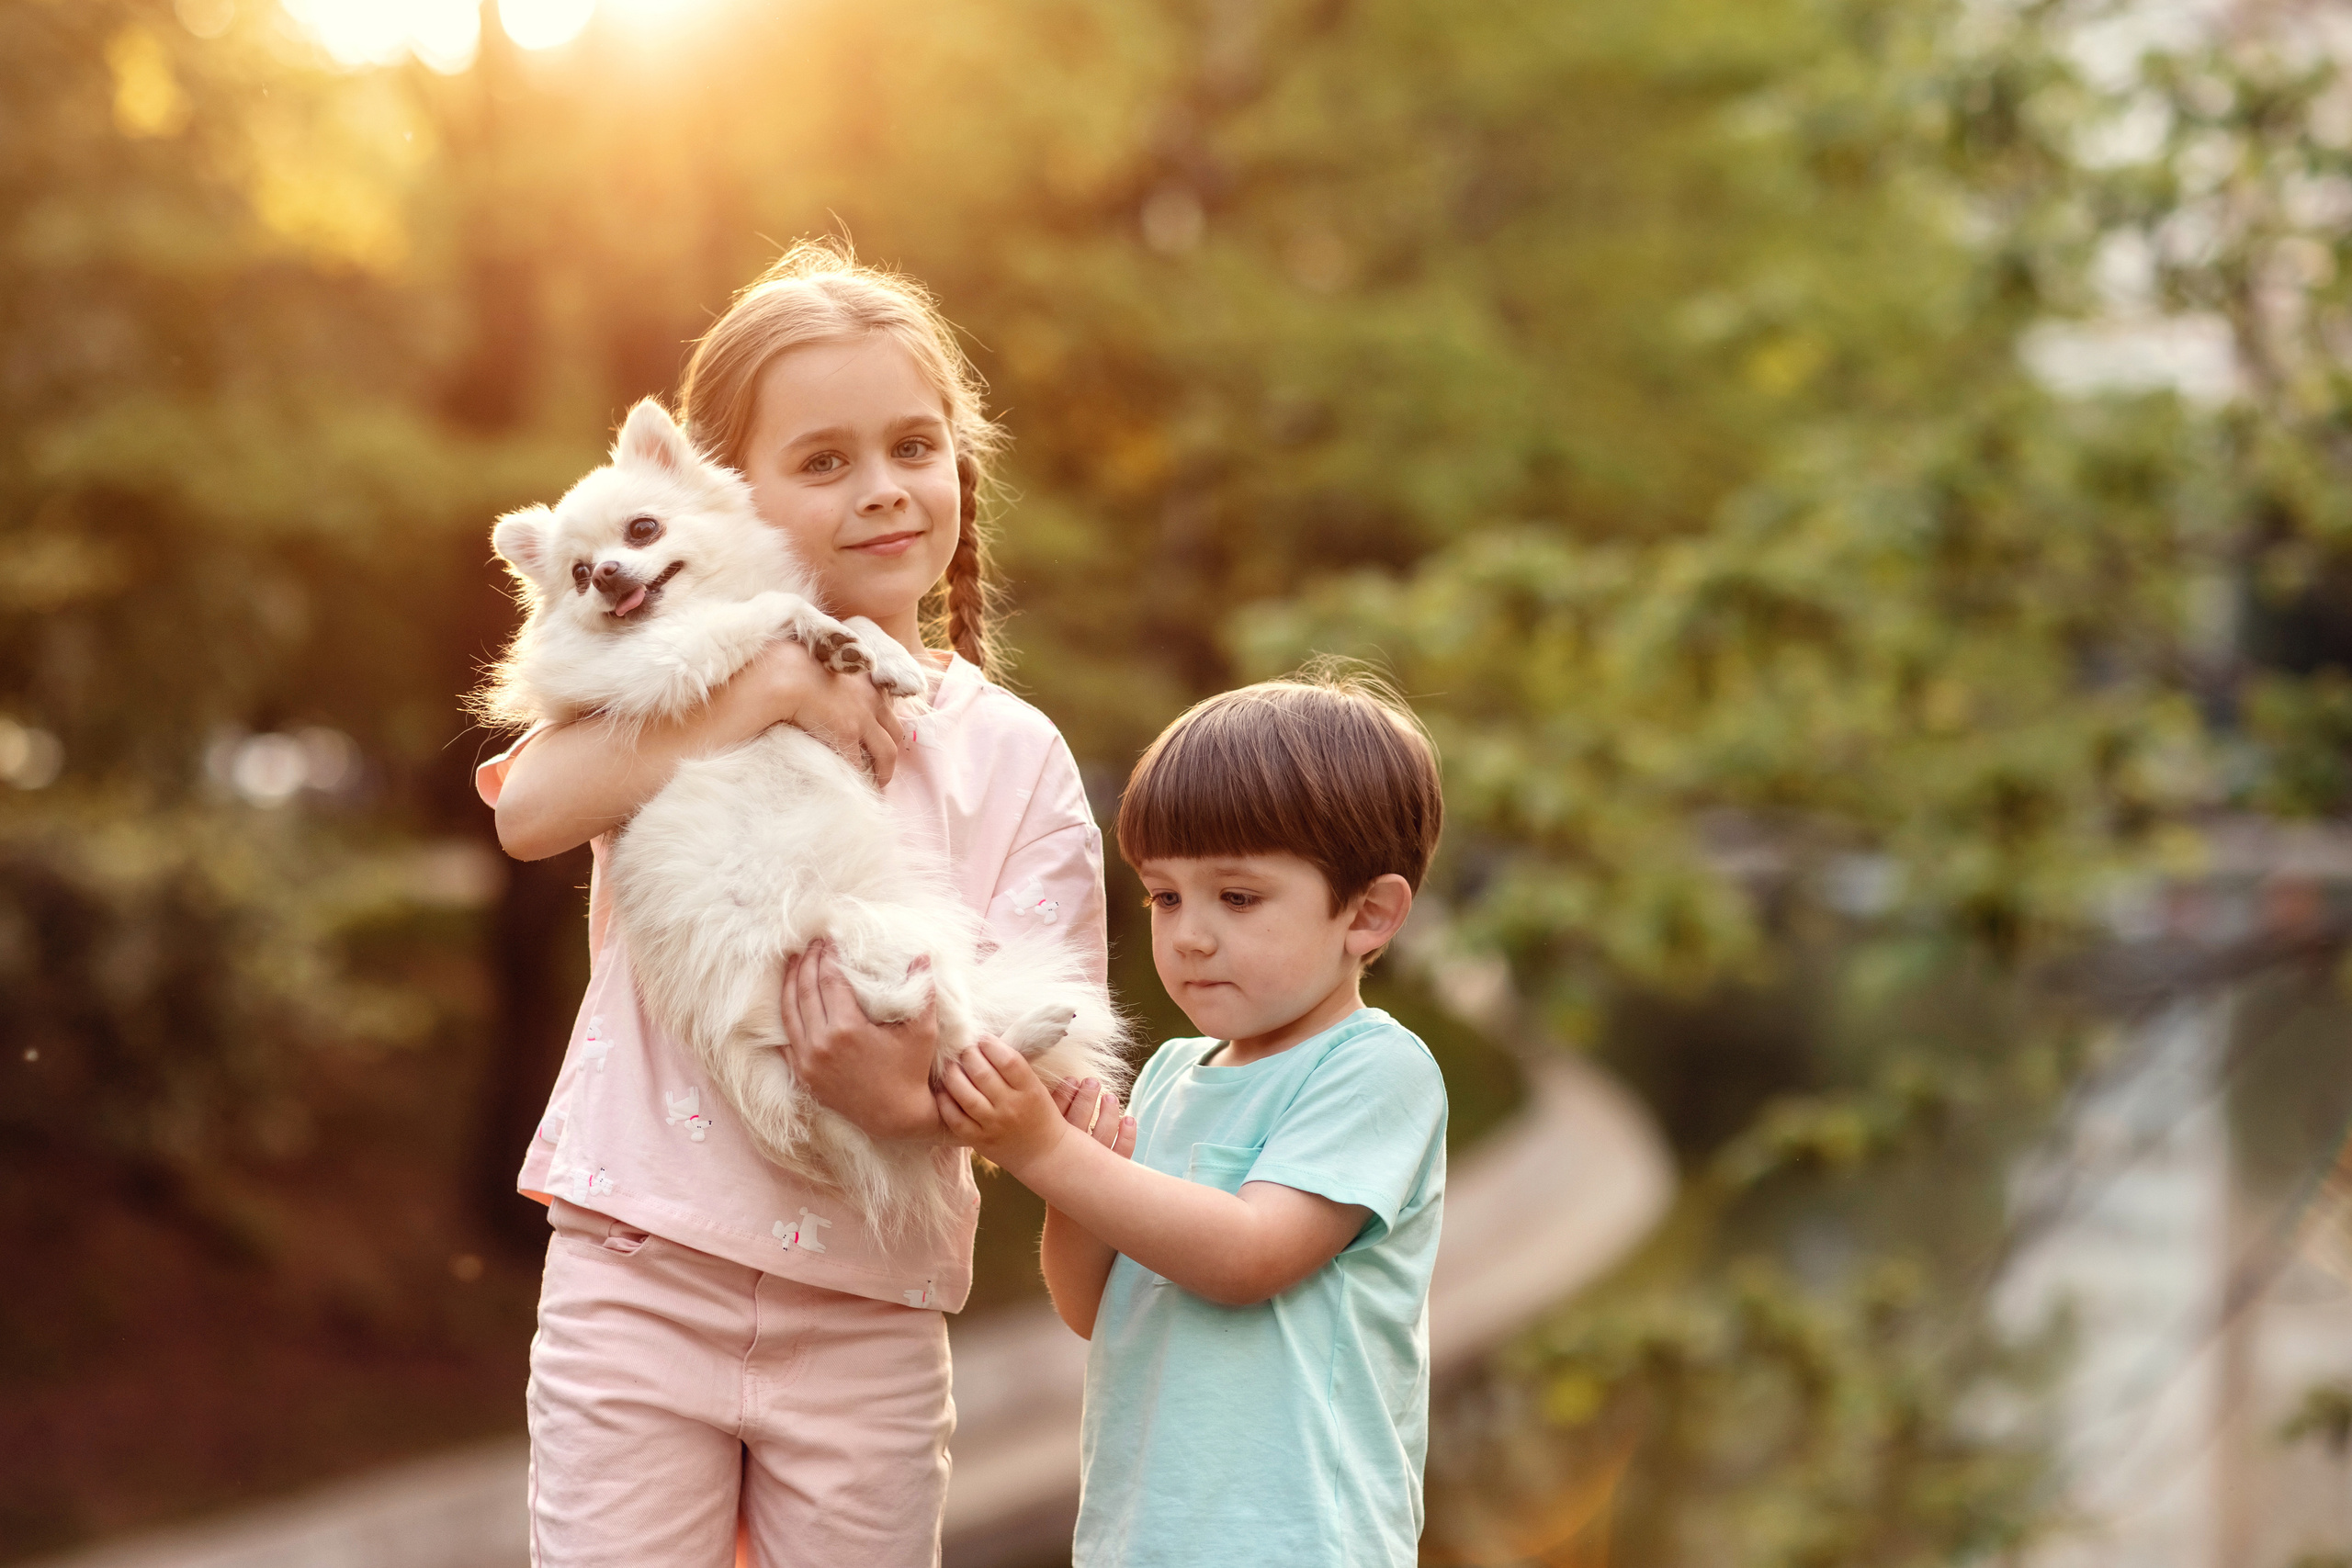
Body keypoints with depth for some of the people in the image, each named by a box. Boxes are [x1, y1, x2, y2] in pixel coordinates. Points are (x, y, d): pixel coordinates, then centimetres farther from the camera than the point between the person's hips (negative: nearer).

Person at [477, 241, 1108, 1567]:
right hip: (642, 1273, -1)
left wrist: (921, 1093, -24)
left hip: (869, 1315, 1)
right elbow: (528, 812, -18)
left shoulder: (1015, 759, 2)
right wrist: (763, 693, -19)